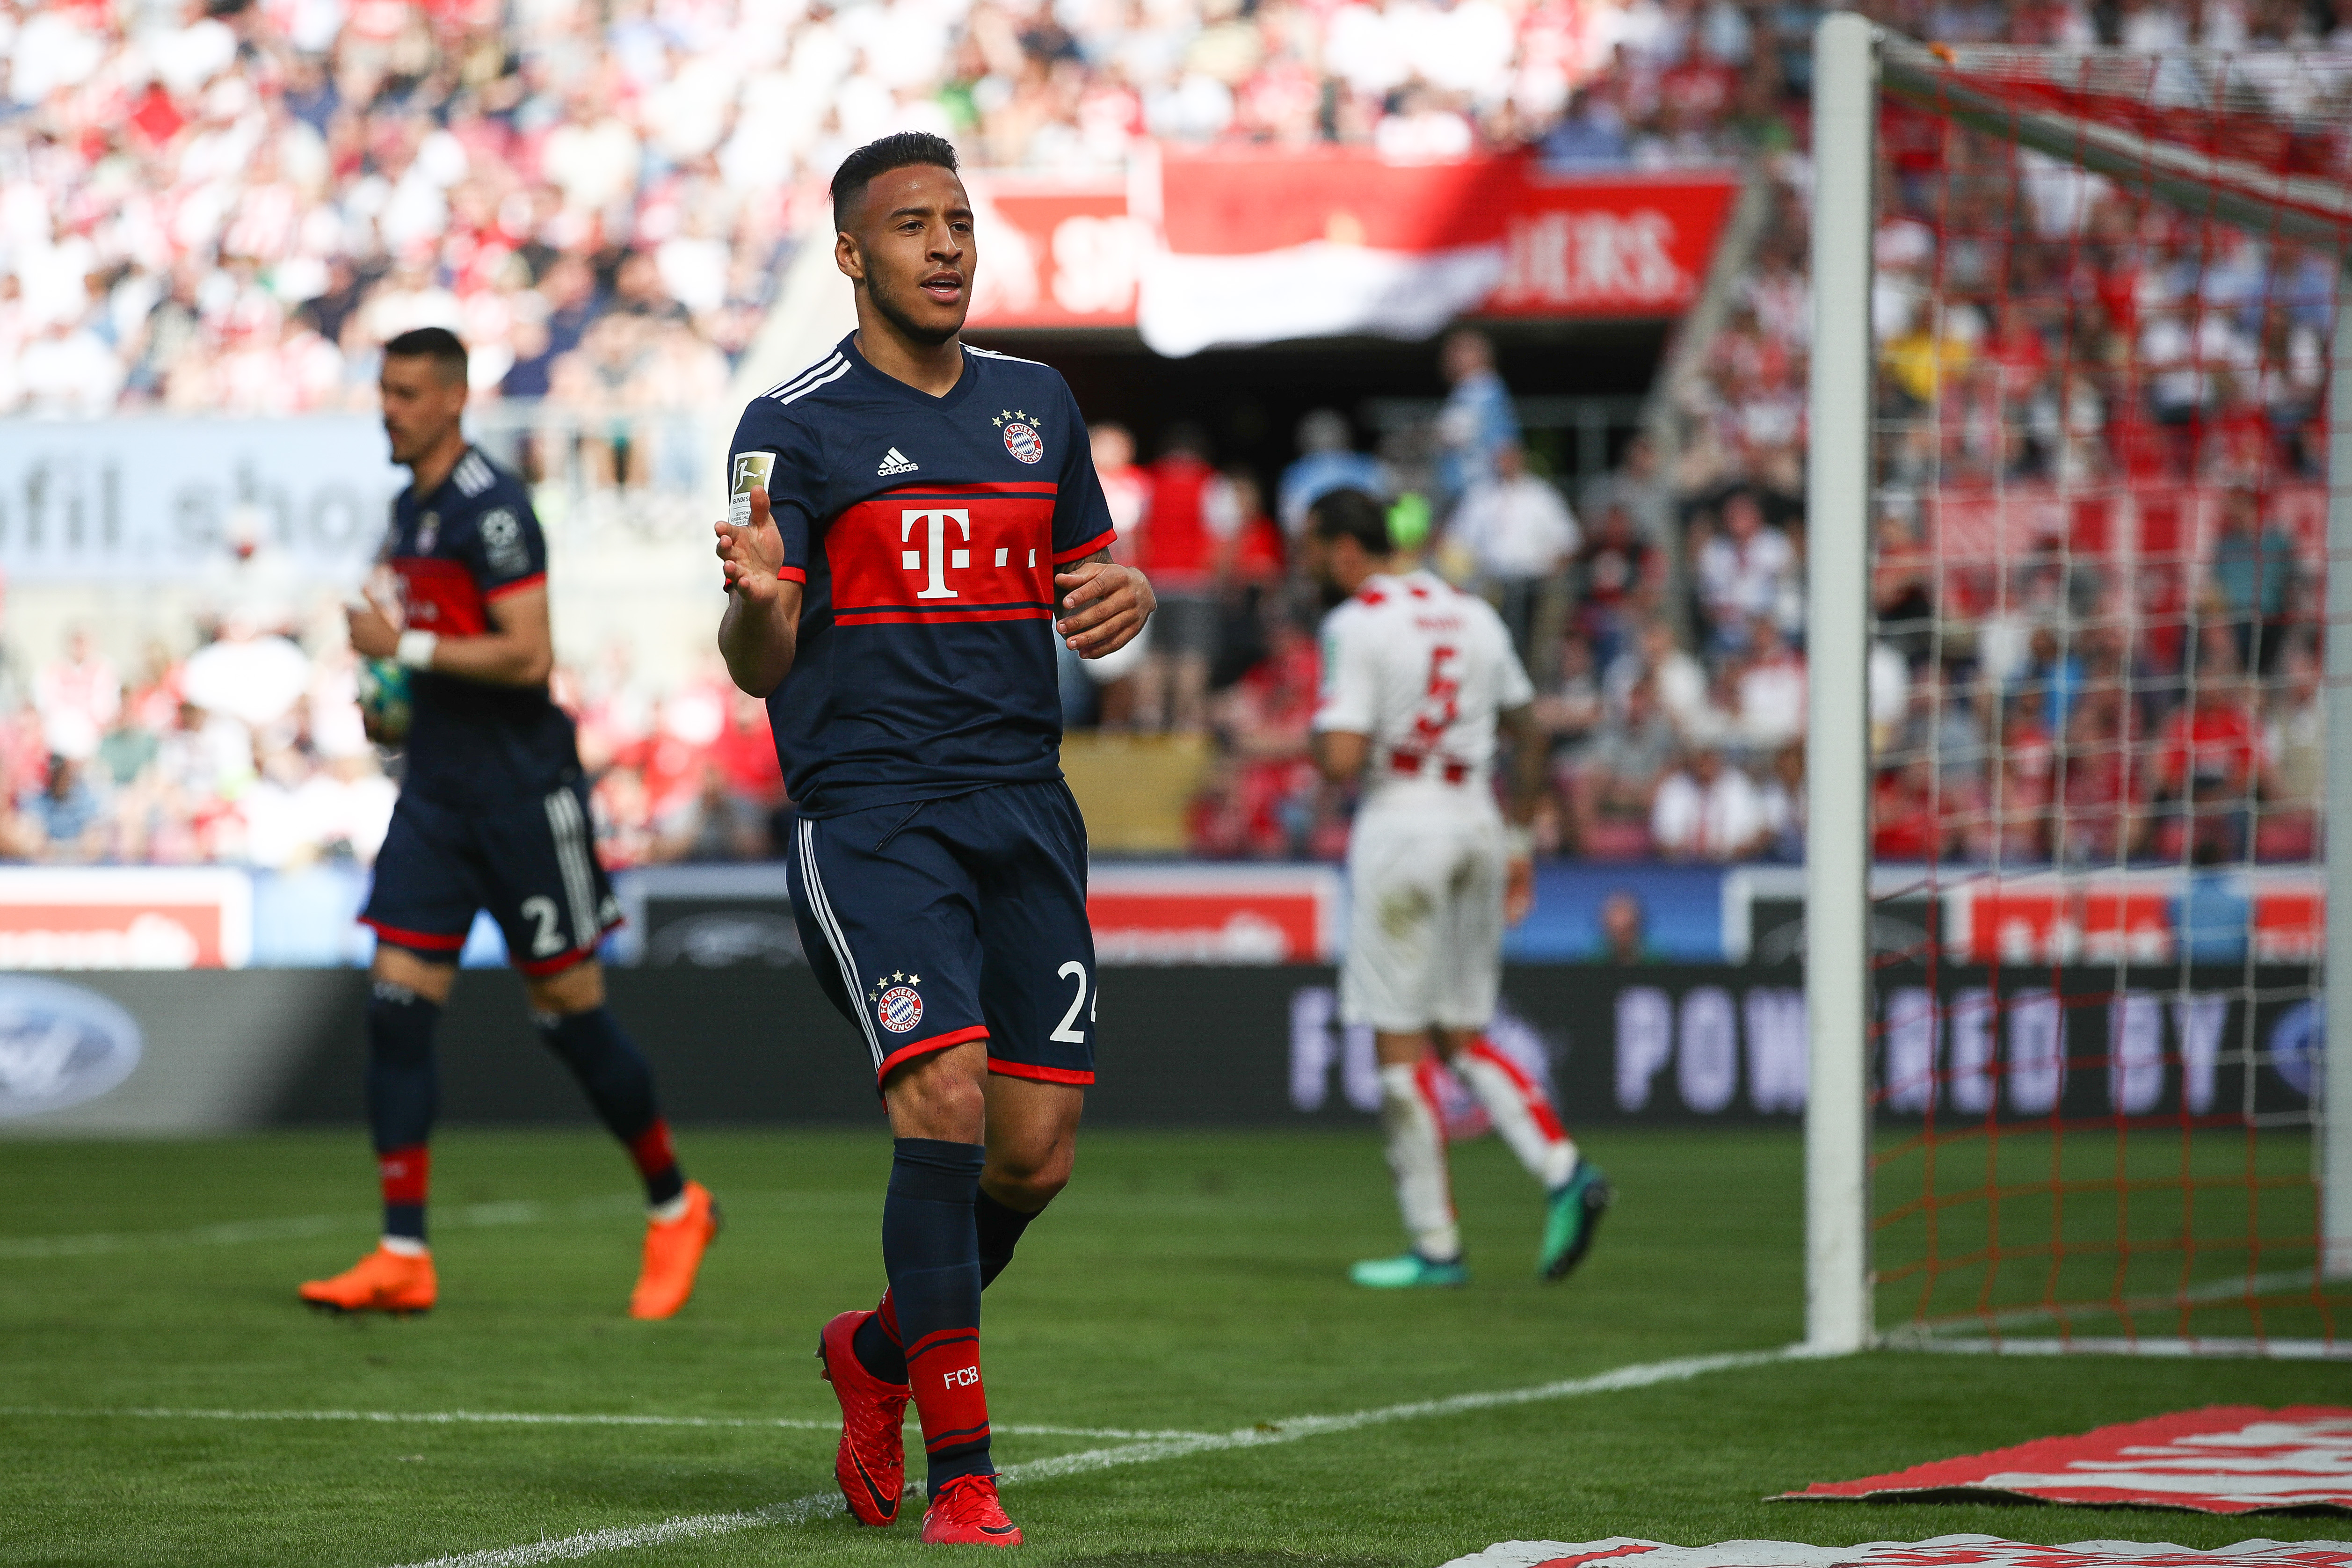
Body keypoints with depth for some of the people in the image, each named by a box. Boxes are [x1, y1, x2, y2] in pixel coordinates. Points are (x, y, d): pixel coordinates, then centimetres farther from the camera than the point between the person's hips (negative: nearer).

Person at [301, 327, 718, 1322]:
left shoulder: (490, 507, -16)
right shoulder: (411, 505, 12)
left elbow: (528, 655, -22)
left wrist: (405, 647, -18)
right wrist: (397, 696, 12)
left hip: (521, 793, -8)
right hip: (436, 792, 8)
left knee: (569, 1010, 1)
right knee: (396, 1004, -3)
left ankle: (674, 1206, 21)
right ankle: (402, 1258, -4)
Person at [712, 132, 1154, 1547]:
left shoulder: (1040, 404, 15)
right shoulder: (796, 424, -1)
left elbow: (1085, 581, 25)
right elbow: (758, 667, -5)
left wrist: (1124, 596, 0)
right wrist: (756, 600, -28)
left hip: (1027, 816, 5)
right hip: (871, 811, -5)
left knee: (1037, 1152, 1)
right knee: (945, 1102, -19)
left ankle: (883, 1351, 30)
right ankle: (958, 1471, -12)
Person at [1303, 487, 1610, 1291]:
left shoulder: (1355, 627, -10)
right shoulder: (1475, 616, 12)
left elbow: (1342, 761, -19)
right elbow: (1529, 739, 17)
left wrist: (1317, 737, 4)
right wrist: (1518, 840, 23)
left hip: (1401, 829, -7)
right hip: (1477, 826, 7)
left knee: (1401, 1043, 1)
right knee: (1461, 1037, 14)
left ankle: (1435, 1245, 2)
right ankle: (1563, 1170, -6)